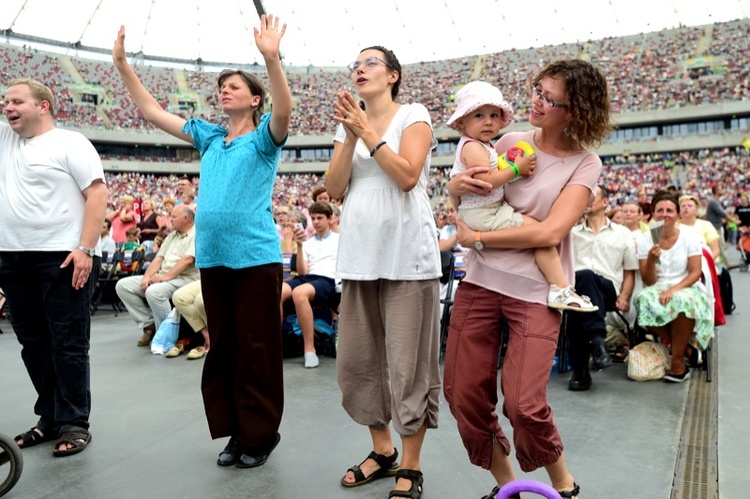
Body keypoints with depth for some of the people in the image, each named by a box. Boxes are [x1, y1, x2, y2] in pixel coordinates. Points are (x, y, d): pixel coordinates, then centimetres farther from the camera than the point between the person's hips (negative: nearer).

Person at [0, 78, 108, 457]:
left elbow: (98, 193, -11)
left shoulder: (69, 142, -2)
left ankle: (74, 423, 9)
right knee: (34, 344, 13)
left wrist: (85, 248, -20)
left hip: (61, 257, -7)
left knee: (68, 345, 0)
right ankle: (50, 419, 25)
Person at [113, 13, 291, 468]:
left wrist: (271, 58, -34)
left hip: (255, 255, -6)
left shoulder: (263, 136, 1)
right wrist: (122, 63, 12)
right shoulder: (209, 136, 16)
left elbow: (284, 111, -21)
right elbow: (152, 111, 18)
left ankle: (261, 435, 13)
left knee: (256, 348, 0)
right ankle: (235, 431, 24)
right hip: (212, 256, 6)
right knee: (222, 347, 12)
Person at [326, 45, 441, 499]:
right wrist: (350, 136, -6)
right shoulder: (348, 123, 16)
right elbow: (334, 189, 5)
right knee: (356, 361, 10)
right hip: (360, 254, 6)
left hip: (406, 254, -6)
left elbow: (407, 176, -13)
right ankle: (383, 451, 29)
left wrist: (367, 131, -10)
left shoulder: (413, 114, 3)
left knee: (408, 365, -1)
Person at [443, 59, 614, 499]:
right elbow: (459, 193, 14)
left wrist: (477, 238, -13)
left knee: (523, 405, -10)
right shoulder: (511, 142, 5)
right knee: (464, 395, 4)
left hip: (536, 292, -4)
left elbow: (550, 232, -18)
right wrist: (457, 185, -10)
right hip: (481, 280, 4)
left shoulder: (584, 164, -4)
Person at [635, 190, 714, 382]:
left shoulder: (688, 235, -1)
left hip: (687, 289, -1)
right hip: (658, 290, 1)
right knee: (644, 300, -33)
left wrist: (674, 289, -23)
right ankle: (685, 350, -14)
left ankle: (678, 362, -21)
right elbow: (649, 282, -3)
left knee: (683, 300, -37)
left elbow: (695, 273, -6)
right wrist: (650, 260, -22)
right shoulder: (646, 240, 1)